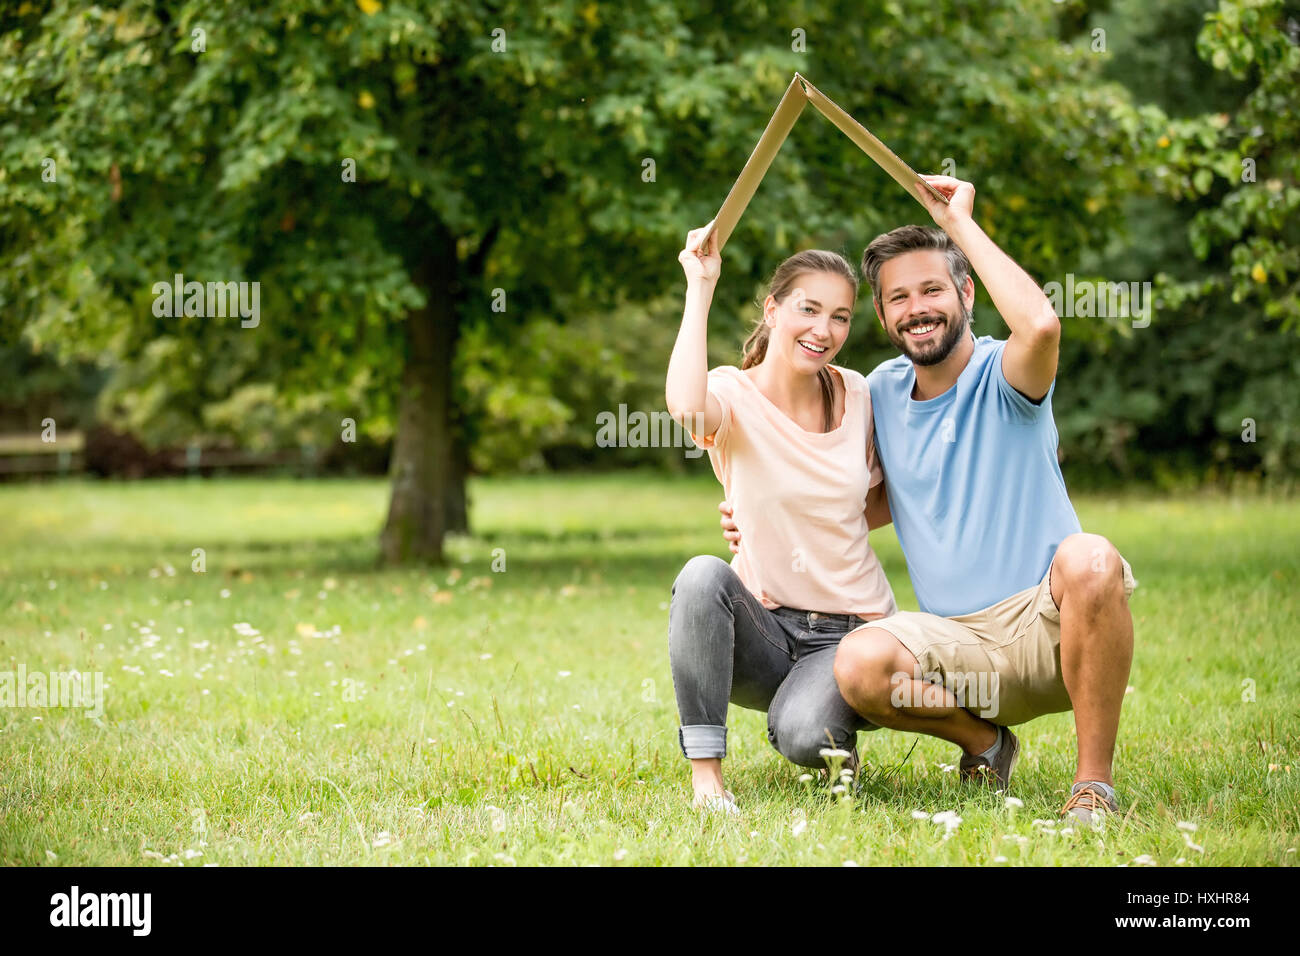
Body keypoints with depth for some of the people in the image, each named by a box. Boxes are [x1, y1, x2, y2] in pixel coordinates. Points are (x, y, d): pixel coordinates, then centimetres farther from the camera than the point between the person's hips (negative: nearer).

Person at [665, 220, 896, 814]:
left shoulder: (858, 397, 2)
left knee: (802, 738, -30)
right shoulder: (734, 394, -10)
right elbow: (686, 407, -37)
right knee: (703, 575, -35)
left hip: (848, 628, 1)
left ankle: (835, 722, 9)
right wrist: (700, 290, -29)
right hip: (762, 624, -1)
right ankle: (705, 769, -24)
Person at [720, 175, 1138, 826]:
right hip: (961, 640, 4)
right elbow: (883, 501, 25)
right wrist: (766, 524, 9)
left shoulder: (1002, 377, -5)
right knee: (859, 664, -28)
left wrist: (961, 222, -20)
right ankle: (984, 742, 4)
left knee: (1090, 559, -38)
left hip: (1050, 625, -4)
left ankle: (1094, 784, -22)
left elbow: (1042, 325, -30)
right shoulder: (882, 391, 12)